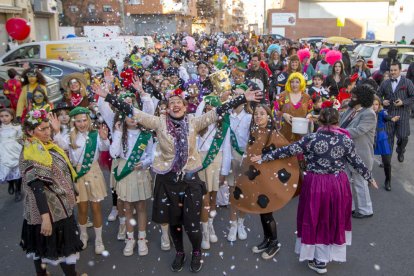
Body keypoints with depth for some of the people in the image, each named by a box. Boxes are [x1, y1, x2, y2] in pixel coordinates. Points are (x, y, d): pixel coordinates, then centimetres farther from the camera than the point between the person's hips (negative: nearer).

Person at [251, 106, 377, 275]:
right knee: (335, 219, 21)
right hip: (338, 184, 3)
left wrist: (263, 157, -3)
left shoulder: (311, 139, -11)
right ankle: (334, 253, 38)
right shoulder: (345, 140, -5)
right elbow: (357, 163, 5)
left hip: (315, 184, -2)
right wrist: (369, 178, 22)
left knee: (316, 220, 12)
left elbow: (287, 151, -10)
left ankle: (319, 261, 22)